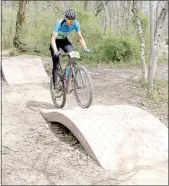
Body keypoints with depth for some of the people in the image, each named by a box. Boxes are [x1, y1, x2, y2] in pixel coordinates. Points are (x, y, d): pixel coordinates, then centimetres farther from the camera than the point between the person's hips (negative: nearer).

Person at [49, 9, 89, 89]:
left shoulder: (76, 24, -23)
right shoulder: (59, 23, -34)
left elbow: (80, 37, -16)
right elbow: (53, 39, -38)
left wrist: (85, 48, -33)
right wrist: (55, 50, -54)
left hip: (64, 40, 3)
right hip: (56, 41, -3)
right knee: (56, 63, -10)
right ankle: (55, 84, 1)